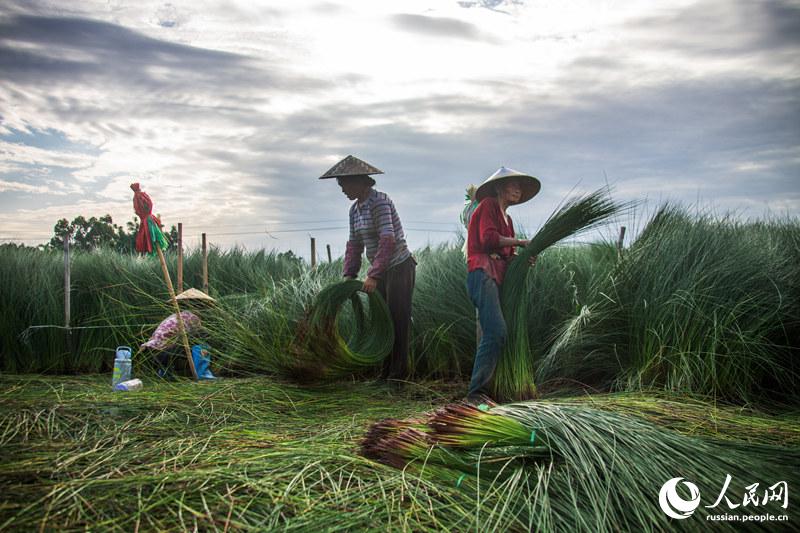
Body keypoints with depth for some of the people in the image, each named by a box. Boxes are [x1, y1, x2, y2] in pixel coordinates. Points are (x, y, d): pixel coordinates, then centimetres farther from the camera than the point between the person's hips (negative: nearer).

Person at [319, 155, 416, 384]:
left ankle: (398, 376, 6)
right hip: (381, 271, 9)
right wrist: (349, 275, 4)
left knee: (398, 321, -3)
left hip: (399, 268, -9)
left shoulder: (379, 202, -18)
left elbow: (387, 240, -27)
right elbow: (355, 244, 12)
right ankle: (384, 373, 22)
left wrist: (373, 275, -30)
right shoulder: (355, 209, 9)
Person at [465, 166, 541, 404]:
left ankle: (484, 388, 2)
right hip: (483, 273, -9)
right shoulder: (488, 205, 5)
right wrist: (519, 241, -2)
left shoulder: (507, 219, 30)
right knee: (496, 331, -21)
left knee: (496, 333, 0)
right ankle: (476, 392, -22)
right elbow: (488, 238, -12)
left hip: (497, 277, 9)